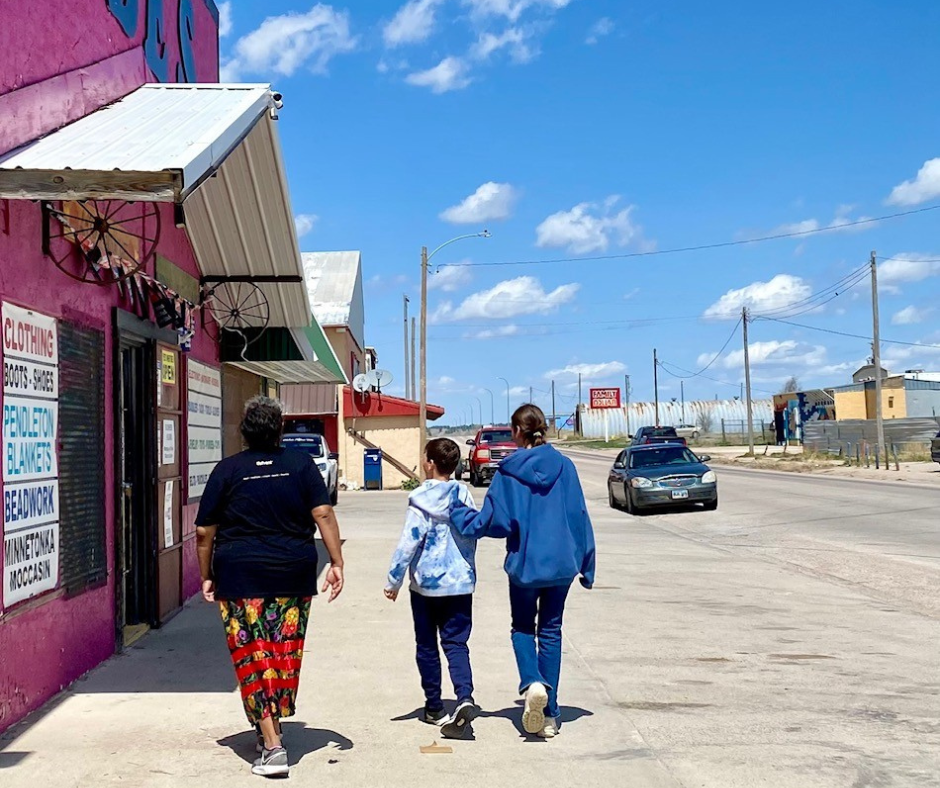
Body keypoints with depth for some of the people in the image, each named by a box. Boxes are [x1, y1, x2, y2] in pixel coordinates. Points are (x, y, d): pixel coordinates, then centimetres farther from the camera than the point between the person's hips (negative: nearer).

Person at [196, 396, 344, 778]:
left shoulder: (227, 470, 0)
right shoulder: (301, 464, 2)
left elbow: (204, 531, 1)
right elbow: (323, 514, -6)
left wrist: (207, 576, 11)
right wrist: (337, 563, -4)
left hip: (240, 578, -2)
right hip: (293, 575, 2)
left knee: (253, 656, 1)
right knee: (285, 652, 14)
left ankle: (272, 745, -4)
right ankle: (272, 725, 28)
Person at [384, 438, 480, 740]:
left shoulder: (421, 500, -12)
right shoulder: (464, 496, 1)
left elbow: (408, 543, -13)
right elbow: (472, 536, 9)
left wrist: (394, 581, -5)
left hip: (426, 584, -3)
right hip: (461, 582, 3)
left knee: (427, 646, 11)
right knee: (456, 644, 4)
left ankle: (434, 708, 17)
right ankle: (465, 698, -18)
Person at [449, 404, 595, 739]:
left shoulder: (508, 472, -8)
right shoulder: (564, 467, -1)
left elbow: (494, 522, -7)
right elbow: (580, 518, 1)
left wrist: (456, 511, 8)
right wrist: (586, 566, 9)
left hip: (524, 564, -2)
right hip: (561, 563, 2)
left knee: (523, 628, 17)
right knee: (550, 632, 12)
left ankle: (532, 683, -12)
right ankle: (549, 715, 13)